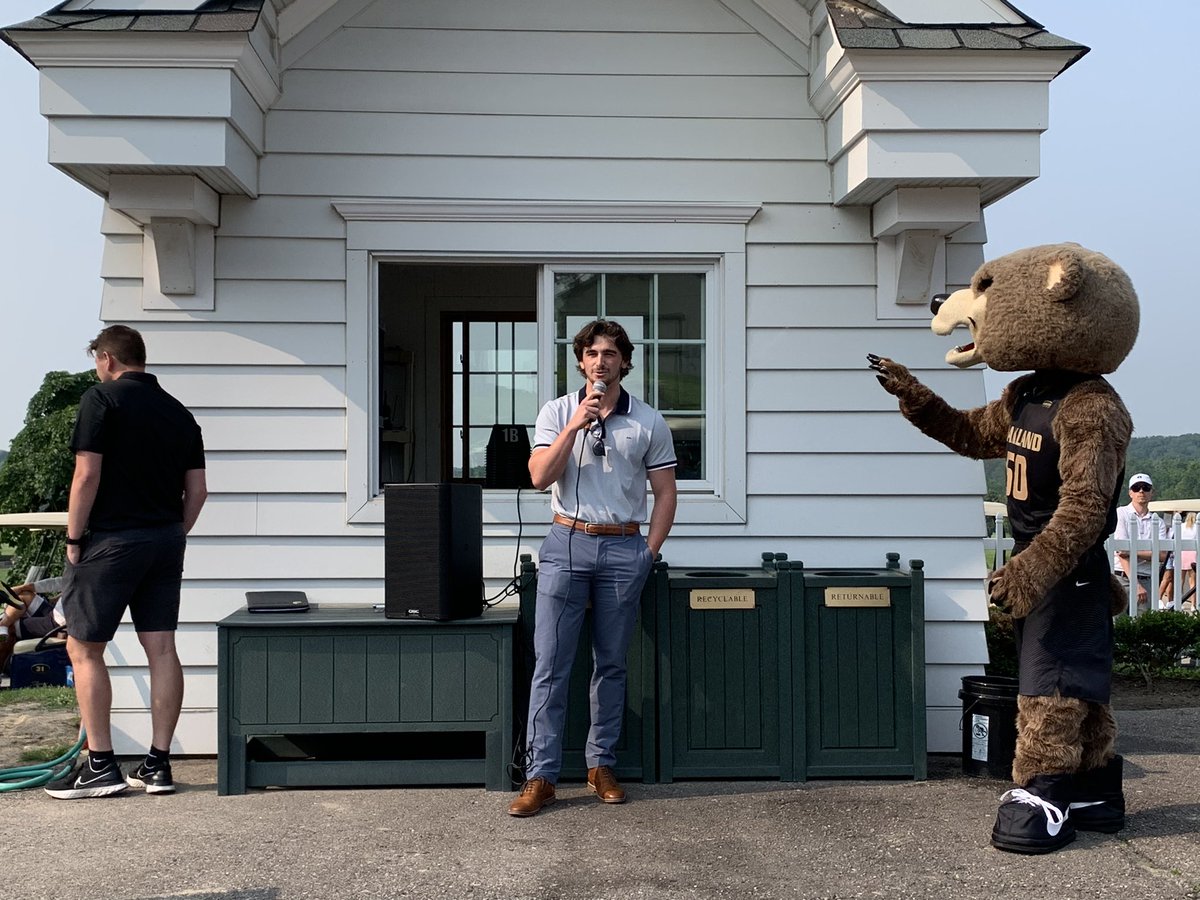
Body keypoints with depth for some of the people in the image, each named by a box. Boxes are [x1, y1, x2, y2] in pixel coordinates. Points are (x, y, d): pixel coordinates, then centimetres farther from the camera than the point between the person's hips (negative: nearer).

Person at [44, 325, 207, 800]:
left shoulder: (102, 399, -6)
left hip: (111, 539, -6)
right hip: (166, 542, 6)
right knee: (162, 649, 6)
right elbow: (197, 489, 10)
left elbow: (87, 475, -13)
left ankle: (100, 766, 2)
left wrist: (74, 538, -5)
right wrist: (173, 537, 17)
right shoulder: (179, 412, 12)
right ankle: (158, 764, 9)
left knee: (84, 650, 3)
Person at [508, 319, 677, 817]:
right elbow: (540, 476, -6)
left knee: (611, 664, 8)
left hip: (623, 548, 1)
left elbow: (665, 494, 8)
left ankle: (601, 766, 19)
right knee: (550, 664, -4)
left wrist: (649, 553, 0)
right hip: (566, 543, -1)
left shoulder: (649, 422, 6)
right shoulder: (557, 412, 6)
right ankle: (540, 776, 0)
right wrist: (575, 426, -15)